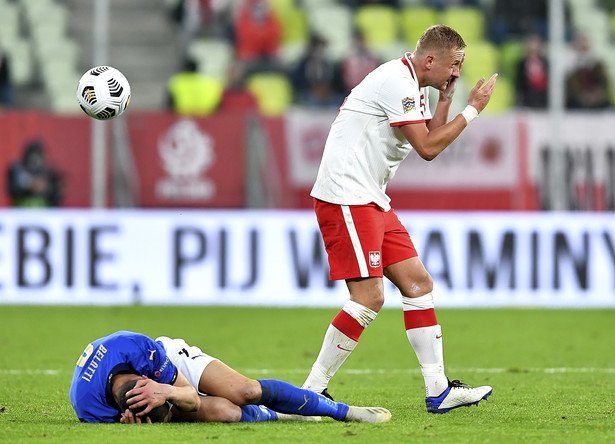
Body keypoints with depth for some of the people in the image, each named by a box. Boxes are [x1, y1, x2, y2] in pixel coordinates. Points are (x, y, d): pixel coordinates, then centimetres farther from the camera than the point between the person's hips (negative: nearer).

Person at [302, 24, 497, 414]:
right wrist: (472, 110, -9)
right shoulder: (397, 81, -16)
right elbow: (428, 148, -17)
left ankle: (439, 390, 6)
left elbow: (431, 137, 22)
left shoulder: (412, 86, 17)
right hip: (345, 196, -11)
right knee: (370, 297, -15)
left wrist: (446, 98, 12)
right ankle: (311, 392, -8)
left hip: (371, 200, 11)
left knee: (418, 283, 6)